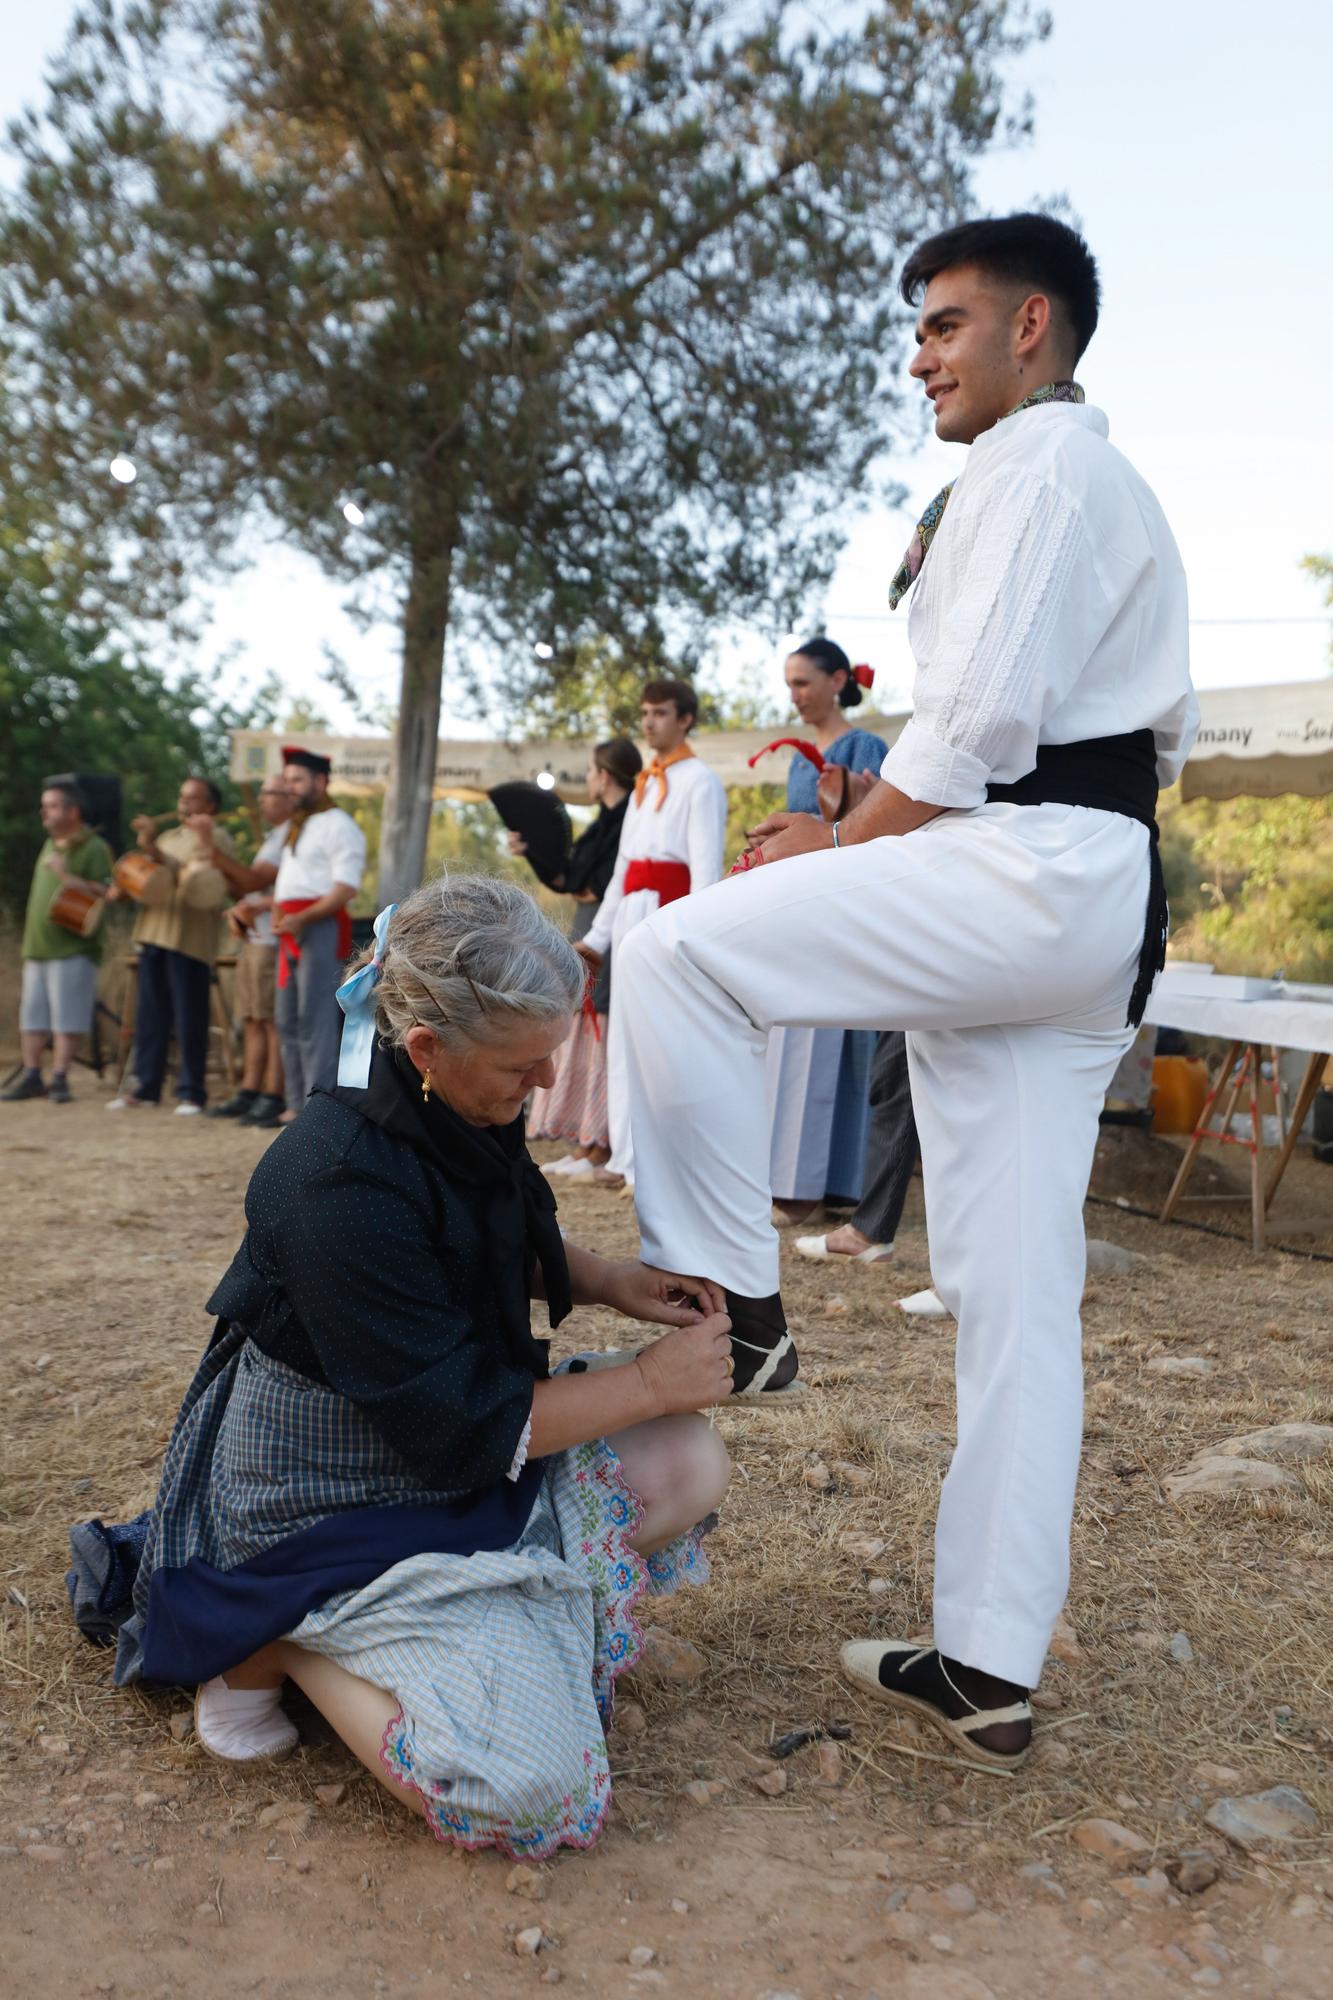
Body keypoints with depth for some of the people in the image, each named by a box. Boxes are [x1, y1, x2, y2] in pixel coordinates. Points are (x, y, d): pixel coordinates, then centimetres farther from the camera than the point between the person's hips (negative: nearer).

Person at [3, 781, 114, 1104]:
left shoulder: (94, 848, -7)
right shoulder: (50, 845, 17)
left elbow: (105, 893, -16)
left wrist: (68, 877, -24)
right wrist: (29, 942, 19)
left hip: (72, 949, -8)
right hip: (37, 947, 8)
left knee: (65, 1019, -4)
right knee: (31, 1017, 9)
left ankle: (59, 1079, 1)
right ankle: (31, 1076, 16)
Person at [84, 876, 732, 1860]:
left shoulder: (462, 1110, -5)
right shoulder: (340, 1187, -32)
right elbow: (463, 1430, -25)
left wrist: (617, 1282, -2)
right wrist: (649, 1382, -16)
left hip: (455, 1452, 9)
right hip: (336, 1509, -9)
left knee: (690, 1466, -2)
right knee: (529, 1784, -18)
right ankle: (279, 1642, 2)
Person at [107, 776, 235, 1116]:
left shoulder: (216, 838, -1)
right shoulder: (168, 837, 23)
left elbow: (187, 876, -14)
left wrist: (152, 849, -23)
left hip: (189, 940, -7)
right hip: (154, 935, 7)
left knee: (189, 1019, -4)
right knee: (150, 1015, 9)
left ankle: (191, 1091, 4)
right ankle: (146, 1086, 16)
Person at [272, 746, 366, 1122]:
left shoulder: (337, 825, -6)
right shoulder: (295, 827, 23)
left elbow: (346, 888, -15)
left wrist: (303, 919, -23)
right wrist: (277, 914, 7)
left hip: (321, 926, -10)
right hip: (291, 929, 10)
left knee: (315, 1019, -12)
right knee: (289, 1021, 10)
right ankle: (296, 1104, 16)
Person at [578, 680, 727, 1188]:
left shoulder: (699, 781, -2)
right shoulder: (644, 784, 21)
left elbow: (706, 867, -10)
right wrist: (599, 935, 18)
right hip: (631, 913, 8)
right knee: (624, 1036, 8)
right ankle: (629, 1156, 15)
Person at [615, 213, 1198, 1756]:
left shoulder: (1032, 462, -2)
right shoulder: (1120, 491, 30)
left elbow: (981, 714, -15)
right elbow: (1167, 726, 30)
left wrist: (843, 842, -2)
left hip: (1025, 872, -10)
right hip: (1095, 926, 10)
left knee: (673, 955, -10)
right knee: (1016, 1297, 6)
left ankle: (728, 1297, -5)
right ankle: (988, 1669, 12)